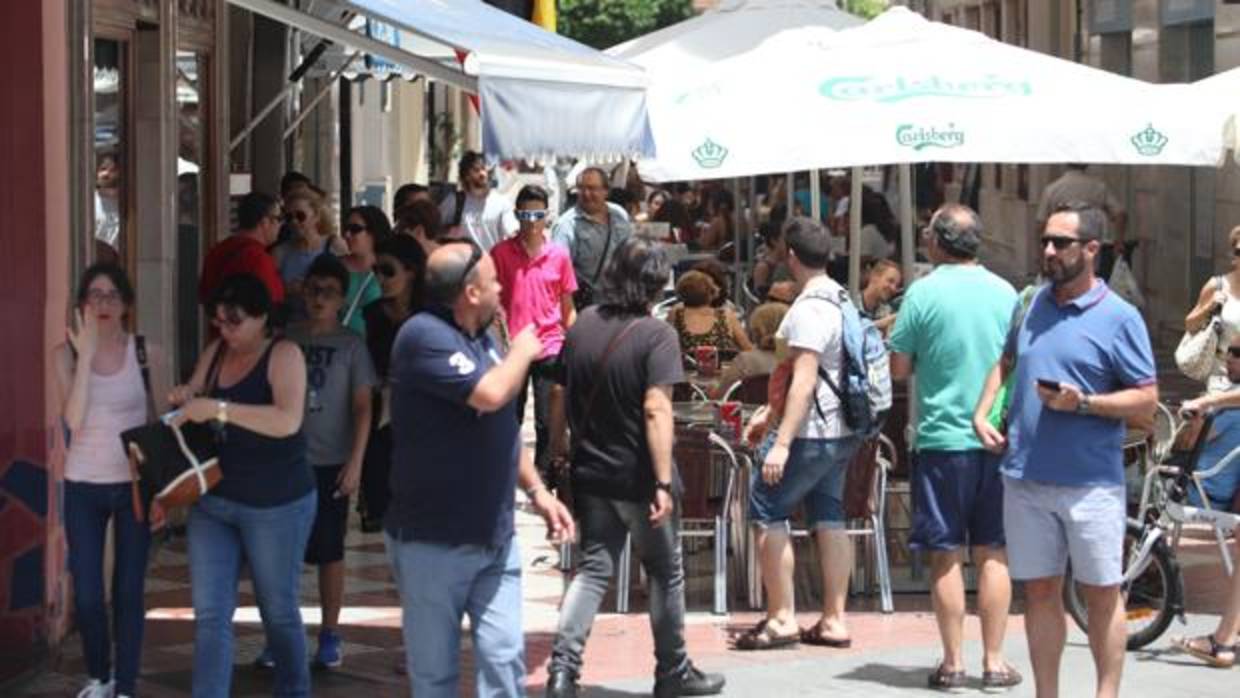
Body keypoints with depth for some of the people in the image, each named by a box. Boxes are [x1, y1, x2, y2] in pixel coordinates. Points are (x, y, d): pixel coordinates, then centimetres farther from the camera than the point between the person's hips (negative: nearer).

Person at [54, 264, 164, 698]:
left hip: (133, 486, 0)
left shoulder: (146, 354, -3)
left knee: (128, 591, 1)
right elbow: (73, 420, -18)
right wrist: (86, 353, -22)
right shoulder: (66, 354, -4)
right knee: (87, 594, 2)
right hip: (83, 487, 0)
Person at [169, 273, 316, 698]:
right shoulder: (215, 353, 7)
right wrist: (184, 398, -5)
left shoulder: (284, 355, -12)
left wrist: (220, 409, -30)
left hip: (276, 504, -5)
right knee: (210, 615, -2)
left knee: (279, 611, 11)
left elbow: (288, 420, -27)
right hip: (213, 501, 5)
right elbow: (194, 400, 19)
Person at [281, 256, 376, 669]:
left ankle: (330, 635, 13)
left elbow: (362, 407, -2)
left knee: (329, 552, 4)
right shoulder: (287, 339, 5)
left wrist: (355, 463, -9)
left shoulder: (350, 345, -1)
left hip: (330, 463, -2)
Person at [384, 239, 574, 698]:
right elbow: (489, 395, -26)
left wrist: (537, 491, 13)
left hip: (494, 538, 7)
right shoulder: (424, 336, -16)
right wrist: (523, 352, -7)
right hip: (433, 540, -7)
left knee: (504, 659, 1)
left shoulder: (482, 339, 12)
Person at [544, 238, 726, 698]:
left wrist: (561, 447, 21)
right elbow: (656, 410, -22)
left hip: (591, 471, 5)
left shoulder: (582, 326, 2)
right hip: (638, 476, -5)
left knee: (593, 568, 10)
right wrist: (664, 483, -23)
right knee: (665, 573, 12)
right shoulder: (655, 335, -16)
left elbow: (561, 395, 9)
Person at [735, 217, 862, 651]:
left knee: (767, 512, -1)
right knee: (829, 518, 12)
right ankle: (834, 620, 14)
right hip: (841, 431, 9)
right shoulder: (841, 300, 12)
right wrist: (772, 414, 29)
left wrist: (781, 443, -26)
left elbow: (804, 381, -24)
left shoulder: (809, 310, -18)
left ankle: (781, 618, -1)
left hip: (810, 432, -9)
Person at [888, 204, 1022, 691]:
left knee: (947, 555, 3)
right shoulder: (1006, 293, 3)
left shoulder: (924, 292, -7)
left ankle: (953, 663, 5)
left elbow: (899, 369, -4)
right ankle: (994, 661, 10)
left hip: (943, 438, -3)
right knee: (993, 553, 9)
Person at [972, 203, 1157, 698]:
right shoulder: (1031, 304, 10)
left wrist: (1083, 402, -20)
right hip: (1026, 476, 5)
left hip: (1090, 483, -5)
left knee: (1101, 595, 2)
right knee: (1040, 592, 10)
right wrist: (982, 414, 9)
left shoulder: (1118, 318, -6)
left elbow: (1146, 400, -7)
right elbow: (1006, 363, 25)